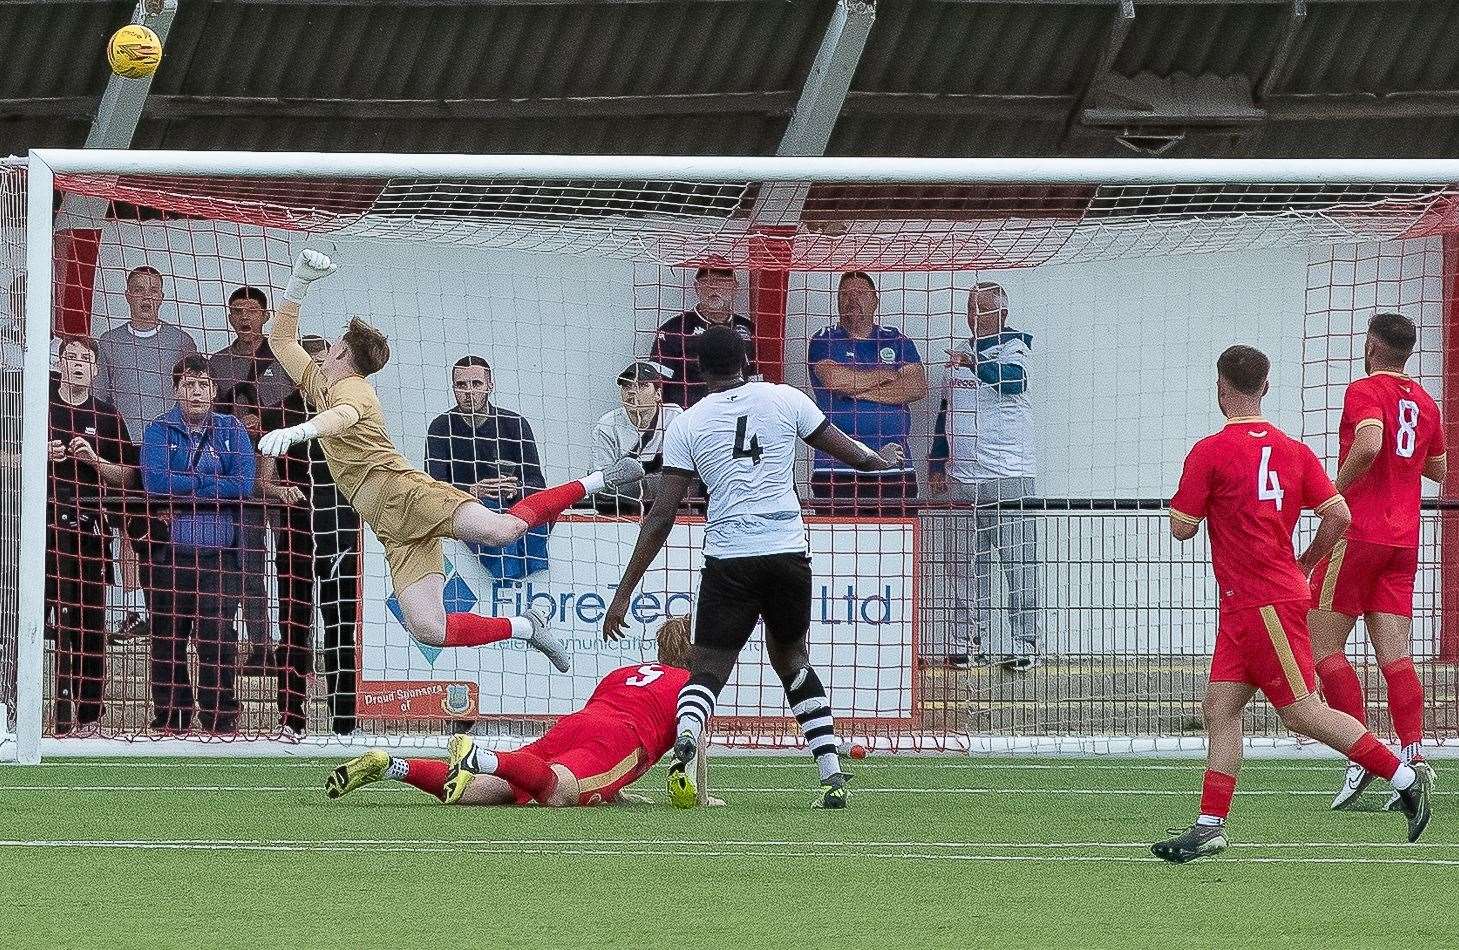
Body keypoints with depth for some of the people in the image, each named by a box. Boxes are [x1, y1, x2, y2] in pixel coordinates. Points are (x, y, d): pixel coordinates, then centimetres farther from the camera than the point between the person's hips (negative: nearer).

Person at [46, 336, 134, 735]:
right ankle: (64, 708, -12)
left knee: (92, 619, 2)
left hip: (91, 519, 3)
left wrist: (94, 460, -6)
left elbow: (126, 476, 12)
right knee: (62, 612, -10)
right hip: (50, 518, -2)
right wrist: (44, 455, -9)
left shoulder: (107, 415, 13)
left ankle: (89, 713, 5)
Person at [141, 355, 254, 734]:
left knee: (218, 636, -7)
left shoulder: (231, 430, 9)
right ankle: (170, 719, 9)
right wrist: (209, 484, -8)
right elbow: (155, 482, -10)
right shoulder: (160, 432, 7)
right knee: (167, 638, 2)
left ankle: (221, 716, -2)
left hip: (219, 550, -1)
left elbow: (244, 485, -5)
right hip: (170, 550, 1)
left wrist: (185, 487, -7)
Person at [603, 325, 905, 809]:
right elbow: (851, 453, 16)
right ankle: (832, 775, 14)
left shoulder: (687, 425, 3)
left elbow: (661, 516, -1)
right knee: (791, 658, 23)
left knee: (707, 672, 0)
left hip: (728, 558, -2)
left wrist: (624, 593, 3)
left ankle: (683, 746, -34)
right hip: (788, 551, 2)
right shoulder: (784, 400, 5)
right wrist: (883, 459, 41)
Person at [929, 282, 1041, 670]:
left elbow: (1013, 379, -23)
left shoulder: (1012, 344, 0)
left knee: (1018, 562, -6)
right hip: (962, 478, 6)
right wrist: (937, 463, 20)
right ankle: (966, 639, 10)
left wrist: (975, 364, -38)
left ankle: (1023, 644, -5)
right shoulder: (959, 354, 19)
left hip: (1009, 474, -6)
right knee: (965, 564, 5)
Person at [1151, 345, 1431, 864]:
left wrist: (1198, 499, 12)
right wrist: (1306, 563, 17)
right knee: (1220, 708, 6)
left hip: (1265, 604, -8)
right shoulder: (1292, 450, 8)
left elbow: (1182, 528, -8)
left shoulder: (1209, 453, -12)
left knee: (1303, 712, -5)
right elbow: (1339, 515, 3)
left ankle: (1405, 777, -4)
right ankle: (1210, 826, 2)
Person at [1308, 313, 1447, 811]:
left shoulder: (1364, 392, -8)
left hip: (1358, 534, -7)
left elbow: (1368, 445, -27)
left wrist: (1337, 491, -15)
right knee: (1394, 654, 1)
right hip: (1403, 541, 7)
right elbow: (1438, 469, 27)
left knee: (1323, 646, -1)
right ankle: (1413, 755, -12)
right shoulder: (1424, 403, 14)